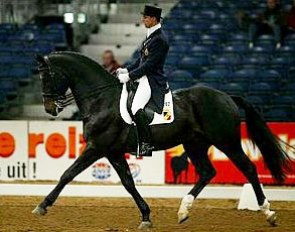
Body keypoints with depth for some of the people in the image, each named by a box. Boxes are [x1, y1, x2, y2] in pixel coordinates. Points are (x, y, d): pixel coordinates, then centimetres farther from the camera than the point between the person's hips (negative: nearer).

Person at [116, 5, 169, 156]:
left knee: (136, 109, -28)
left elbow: (149, 64, -21)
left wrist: (129, 76, -20)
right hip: (144, 77, 11)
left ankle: (147, 144, -22)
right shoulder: (151, 35, 15)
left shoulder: (159, 39, -17)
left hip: (152, 80, -11)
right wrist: (127, 70, 13)